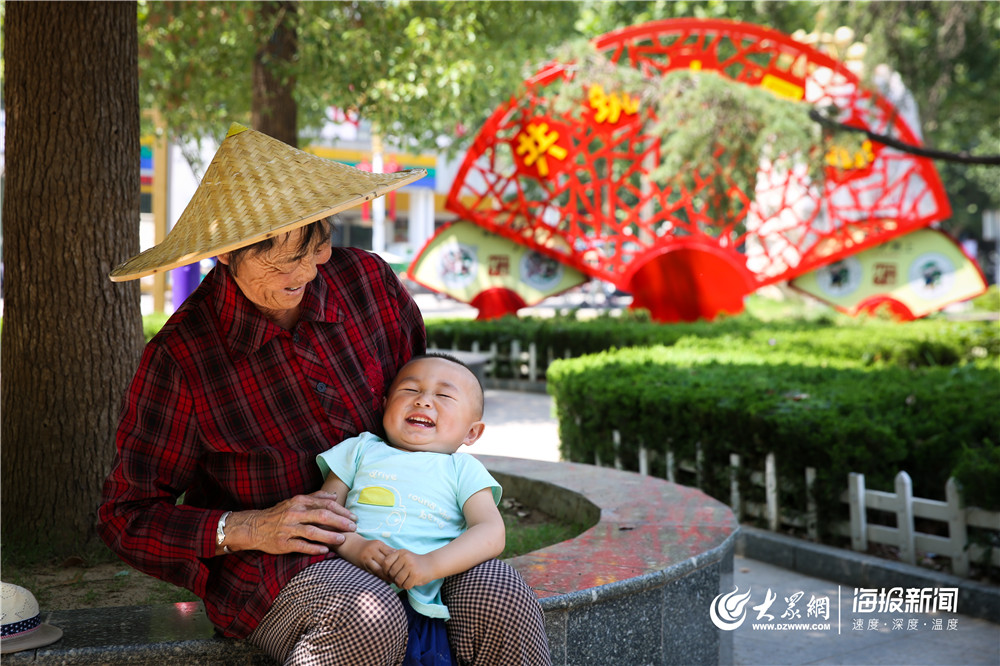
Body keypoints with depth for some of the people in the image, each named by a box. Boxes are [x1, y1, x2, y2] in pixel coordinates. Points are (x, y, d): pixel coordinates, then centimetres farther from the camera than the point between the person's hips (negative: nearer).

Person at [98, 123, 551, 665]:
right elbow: (126, 519, -5)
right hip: (272, 572, -3)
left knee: (501, 599, -26)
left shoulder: (366, 280, -3)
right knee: (369, 618, -35)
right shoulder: (180, 356, -13)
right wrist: (249, 529, -19)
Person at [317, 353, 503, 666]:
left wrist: (431, 564, -17)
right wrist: (354, 547, -10)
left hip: (423, 603, -1)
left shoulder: (463, 470, 15)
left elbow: (492, 533, 1)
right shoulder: (361, 450, 21)